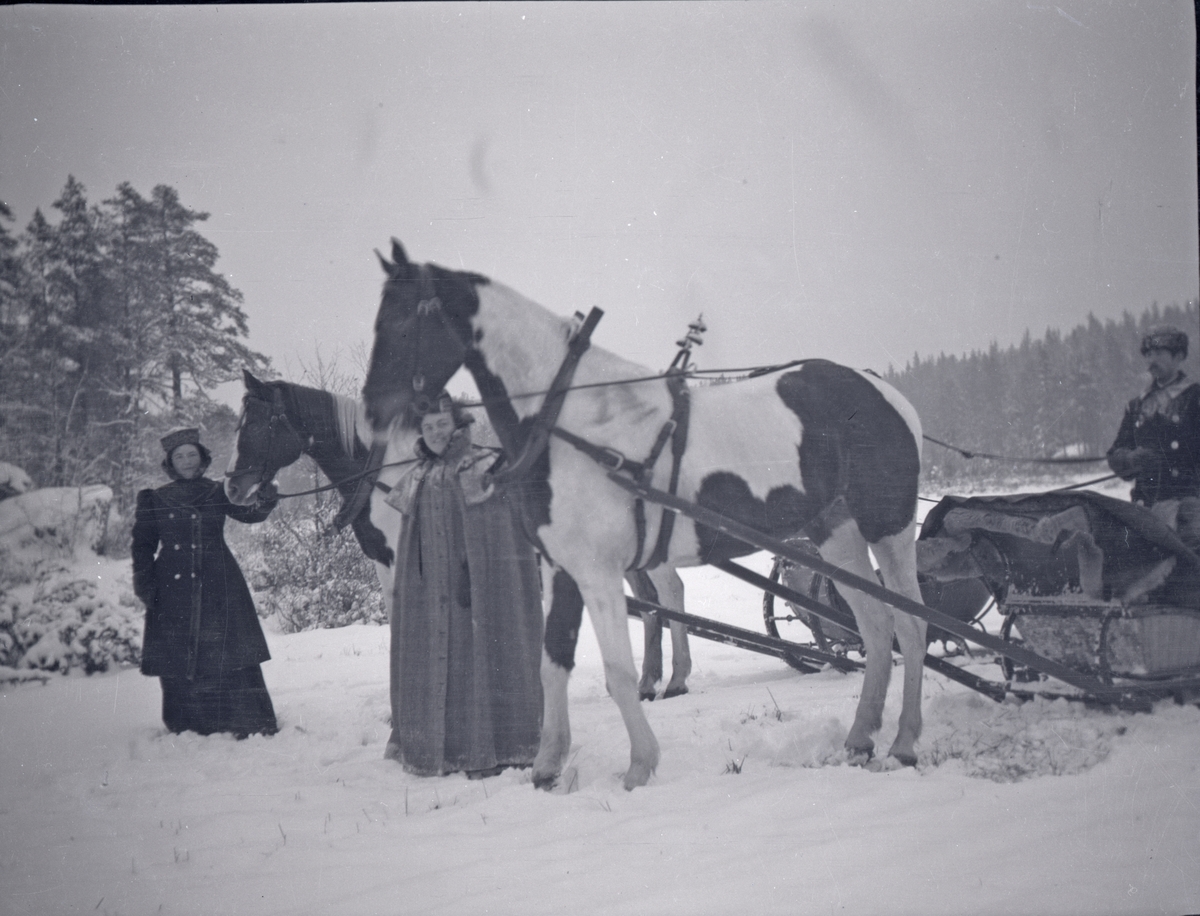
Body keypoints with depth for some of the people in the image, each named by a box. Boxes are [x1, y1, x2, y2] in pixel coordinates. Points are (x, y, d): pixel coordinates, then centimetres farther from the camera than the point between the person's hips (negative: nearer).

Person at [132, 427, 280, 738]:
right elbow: (143, 546, 10)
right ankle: (187, 727, 6)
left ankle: (251, 724, -2)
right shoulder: (155, 501, 10)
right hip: (173, 590, 1)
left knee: (229, 653, -5)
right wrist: (144, 582, -4)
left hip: (217, 586, -1)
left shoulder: (218, 494, 9)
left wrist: (264, 501, -28)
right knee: (177, 658, -2)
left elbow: (248, 512, -6)